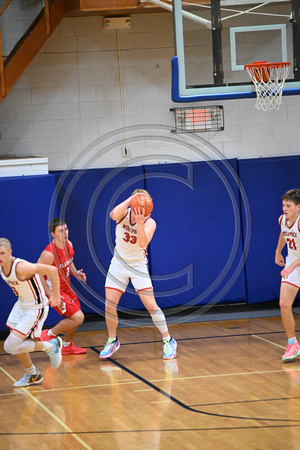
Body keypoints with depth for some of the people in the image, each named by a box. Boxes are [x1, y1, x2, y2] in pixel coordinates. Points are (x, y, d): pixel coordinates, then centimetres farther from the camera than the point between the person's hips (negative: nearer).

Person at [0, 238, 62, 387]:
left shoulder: (21, 267, -31)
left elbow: (52, 270, -32)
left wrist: (56, 296, -23)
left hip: (35, 309, -8)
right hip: (21, 305, 9)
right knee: (15, 345, 15)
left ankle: (50, 346, 5)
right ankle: (33, 375, 37)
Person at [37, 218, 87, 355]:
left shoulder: (69, 245, -3)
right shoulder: (49, 254, -29)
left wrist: (76, 273, -2)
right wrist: (52, 296, -26)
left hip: (66, 288, 9)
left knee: (77, 318, 19)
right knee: (78, 317, -16)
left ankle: (67, 346, 40)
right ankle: (49, 335, 2)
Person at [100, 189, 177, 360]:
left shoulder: (149, 223, -19)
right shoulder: (124, 214, -14)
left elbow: (143, 244, -37)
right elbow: (114, 215, -40)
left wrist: (139, 223, -49)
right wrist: (132, 198, -42)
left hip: (138, 265, -2)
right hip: (119, 263, 2)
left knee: (150, 304, -12)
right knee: (109, 305, -1)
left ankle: (168, 341, 1)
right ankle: (112, 341, 20)